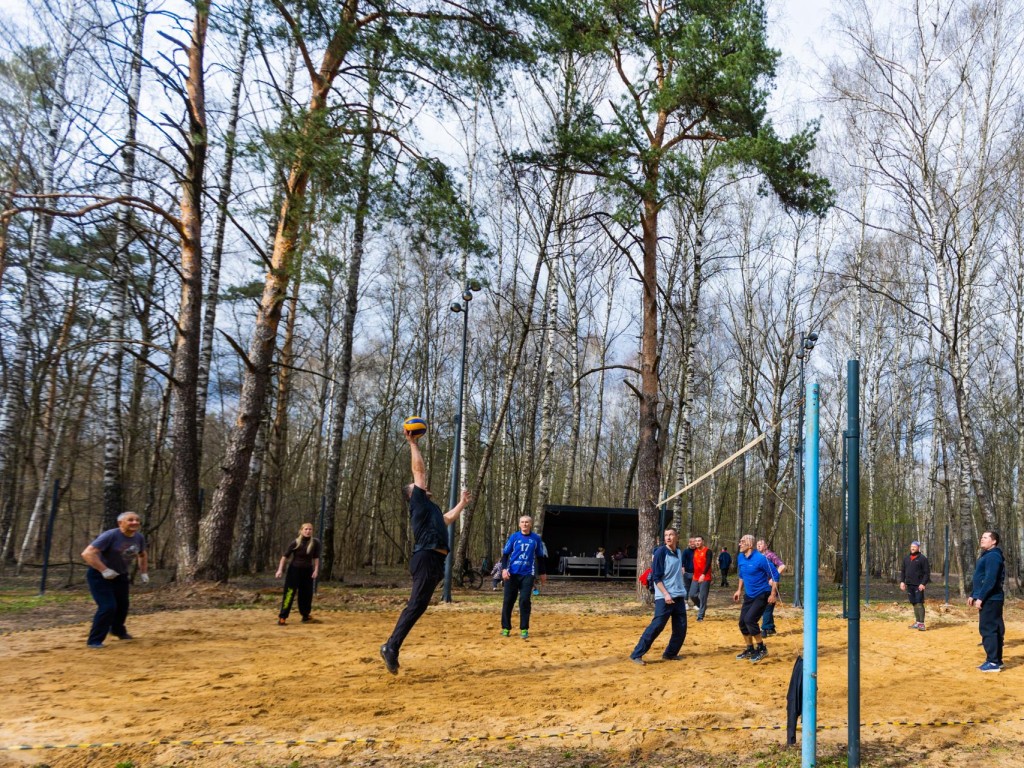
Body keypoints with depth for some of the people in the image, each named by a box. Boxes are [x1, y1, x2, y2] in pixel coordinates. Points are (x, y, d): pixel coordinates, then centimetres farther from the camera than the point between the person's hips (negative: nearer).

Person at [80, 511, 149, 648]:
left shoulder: (139, 538, -4)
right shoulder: (110, 535, -26)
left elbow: (142, 555, 18)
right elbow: (87, 554, -33)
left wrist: (143, 572, 9)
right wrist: (105, 570, -35)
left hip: (121, 576, 7)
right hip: (99, 576, -7)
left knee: (122, 605, 19)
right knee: (108, 607, -17)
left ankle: (118, 630, 48)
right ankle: (94, 641, -3)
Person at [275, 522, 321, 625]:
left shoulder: (315, 543, -5)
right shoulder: (295, 543, -12)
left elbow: (316, 558, 2)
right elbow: (285, 556, -7)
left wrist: (316, 570, -5)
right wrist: (280, 570, -12)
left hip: (307, 571, 3)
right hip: (294, 570, -3)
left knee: (307, 594, 10)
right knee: (289, 593, -9)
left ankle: (305, 615, 25)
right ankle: (282, 617, -9)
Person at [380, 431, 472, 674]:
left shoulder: (429, 507, 28)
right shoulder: (418, 501, 4)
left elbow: (447, 519, 46)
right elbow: (419, 470, 0)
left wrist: (462, 503, 50)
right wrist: (413, 444, 6)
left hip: (434, 561, 9)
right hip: (427, 558, -9)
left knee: (417, 606, 6)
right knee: (416, 605, -14)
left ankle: (391, 647, 6)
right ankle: (392, 646, -17)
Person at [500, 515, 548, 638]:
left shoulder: (536, 538, 5)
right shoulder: (514, 537, 2)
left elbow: (540, 557, 14)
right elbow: (505, 554, 3)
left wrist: (542, 573, 17)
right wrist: (504, 569, -10)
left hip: (528, 574, 0)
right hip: (512, 573, 0)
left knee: (525, 600, -7)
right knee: (508, 600, 2)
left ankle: (524, 629, 4)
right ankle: (506, 628, 13)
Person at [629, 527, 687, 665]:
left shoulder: (679, 552, 10)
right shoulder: (661, 552, -10)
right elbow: (656, 577, -13)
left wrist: (682, 594, 19)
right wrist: (666, 594, -21)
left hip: (679, 596, 7)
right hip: (664, 597, -7)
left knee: (681, 627, 6)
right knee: (657, 626, -12)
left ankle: (670, 654, 21)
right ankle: (636, 655, -8)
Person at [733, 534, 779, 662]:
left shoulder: (760, 559, -22)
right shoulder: (740, 557, 0)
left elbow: (775, 575, -18)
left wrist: (773, 594, -19)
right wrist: (739, 590, 17)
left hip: (762, 595, -7)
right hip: (749, 595, 7)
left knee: (750, 619, -18)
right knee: (742, 622, 5)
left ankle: (761, 648, 0)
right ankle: (750, 649, 23)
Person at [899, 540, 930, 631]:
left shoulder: (922, 558, -4)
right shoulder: (906, 558, 13)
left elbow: (927, 572, -7)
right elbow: (902, 571, 17)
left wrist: (923, 583, -16)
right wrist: (902, 581, 5)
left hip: (918, 585, -6)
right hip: (909, 585, 6)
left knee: (919, 603, -9)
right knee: (914, 603, 10)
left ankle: (922, 623, -9)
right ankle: (917, 622, 16)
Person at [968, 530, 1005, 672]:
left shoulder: (993, 556, -15)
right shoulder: (986, 555, 18)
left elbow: (990, 580, -22)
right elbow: (979, 578, 22)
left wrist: (980, 598, -22)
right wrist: (973, 595, 20)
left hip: (990, 600, -10)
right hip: (988, 599, 10)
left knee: (988, 629, -9)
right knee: (994, 629, 13)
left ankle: (993, 662, -7)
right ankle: (996, 660, 20)